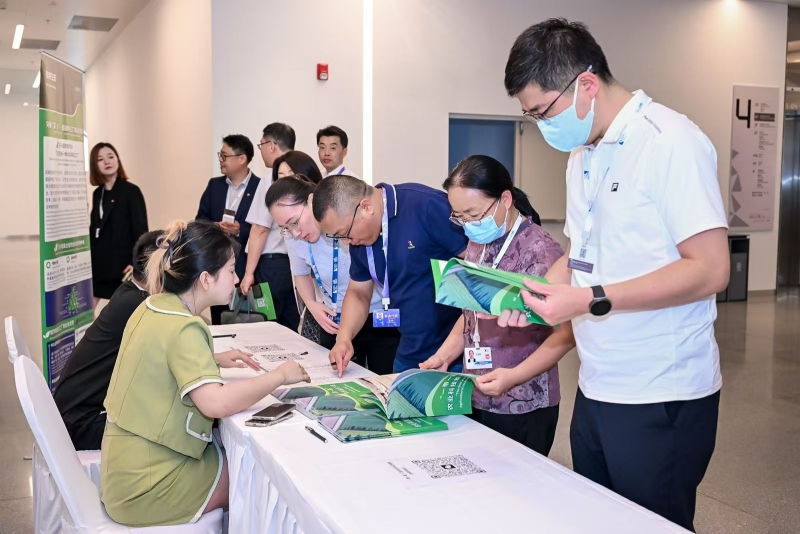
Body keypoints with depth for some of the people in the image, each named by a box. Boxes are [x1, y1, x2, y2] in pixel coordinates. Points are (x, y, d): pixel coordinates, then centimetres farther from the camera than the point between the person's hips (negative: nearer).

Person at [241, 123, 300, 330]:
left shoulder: (271, 181, -12)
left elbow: (261, 229, -14)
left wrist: (249, 273, -10)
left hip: (272, 264, -7)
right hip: (297, 262, 7)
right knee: (290, 328, 12)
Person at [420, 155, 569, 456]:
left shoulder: (540, 250, -15)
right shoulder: (477, 245, 8)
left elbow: (565, 333, -16)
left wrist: (515, 376, -25)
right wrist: (443, 356, 3)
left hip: (523, 407, -7)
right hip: (476, 400, 7)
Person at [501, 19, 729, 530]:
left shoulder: (670, 142, -15)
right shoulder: (583, 157, 12)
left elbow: (710, 269, -20)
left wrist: (591, 301, -23)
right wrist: (532, 292, -1)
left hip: (661, 400, -8)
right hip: (597, 389, 8)